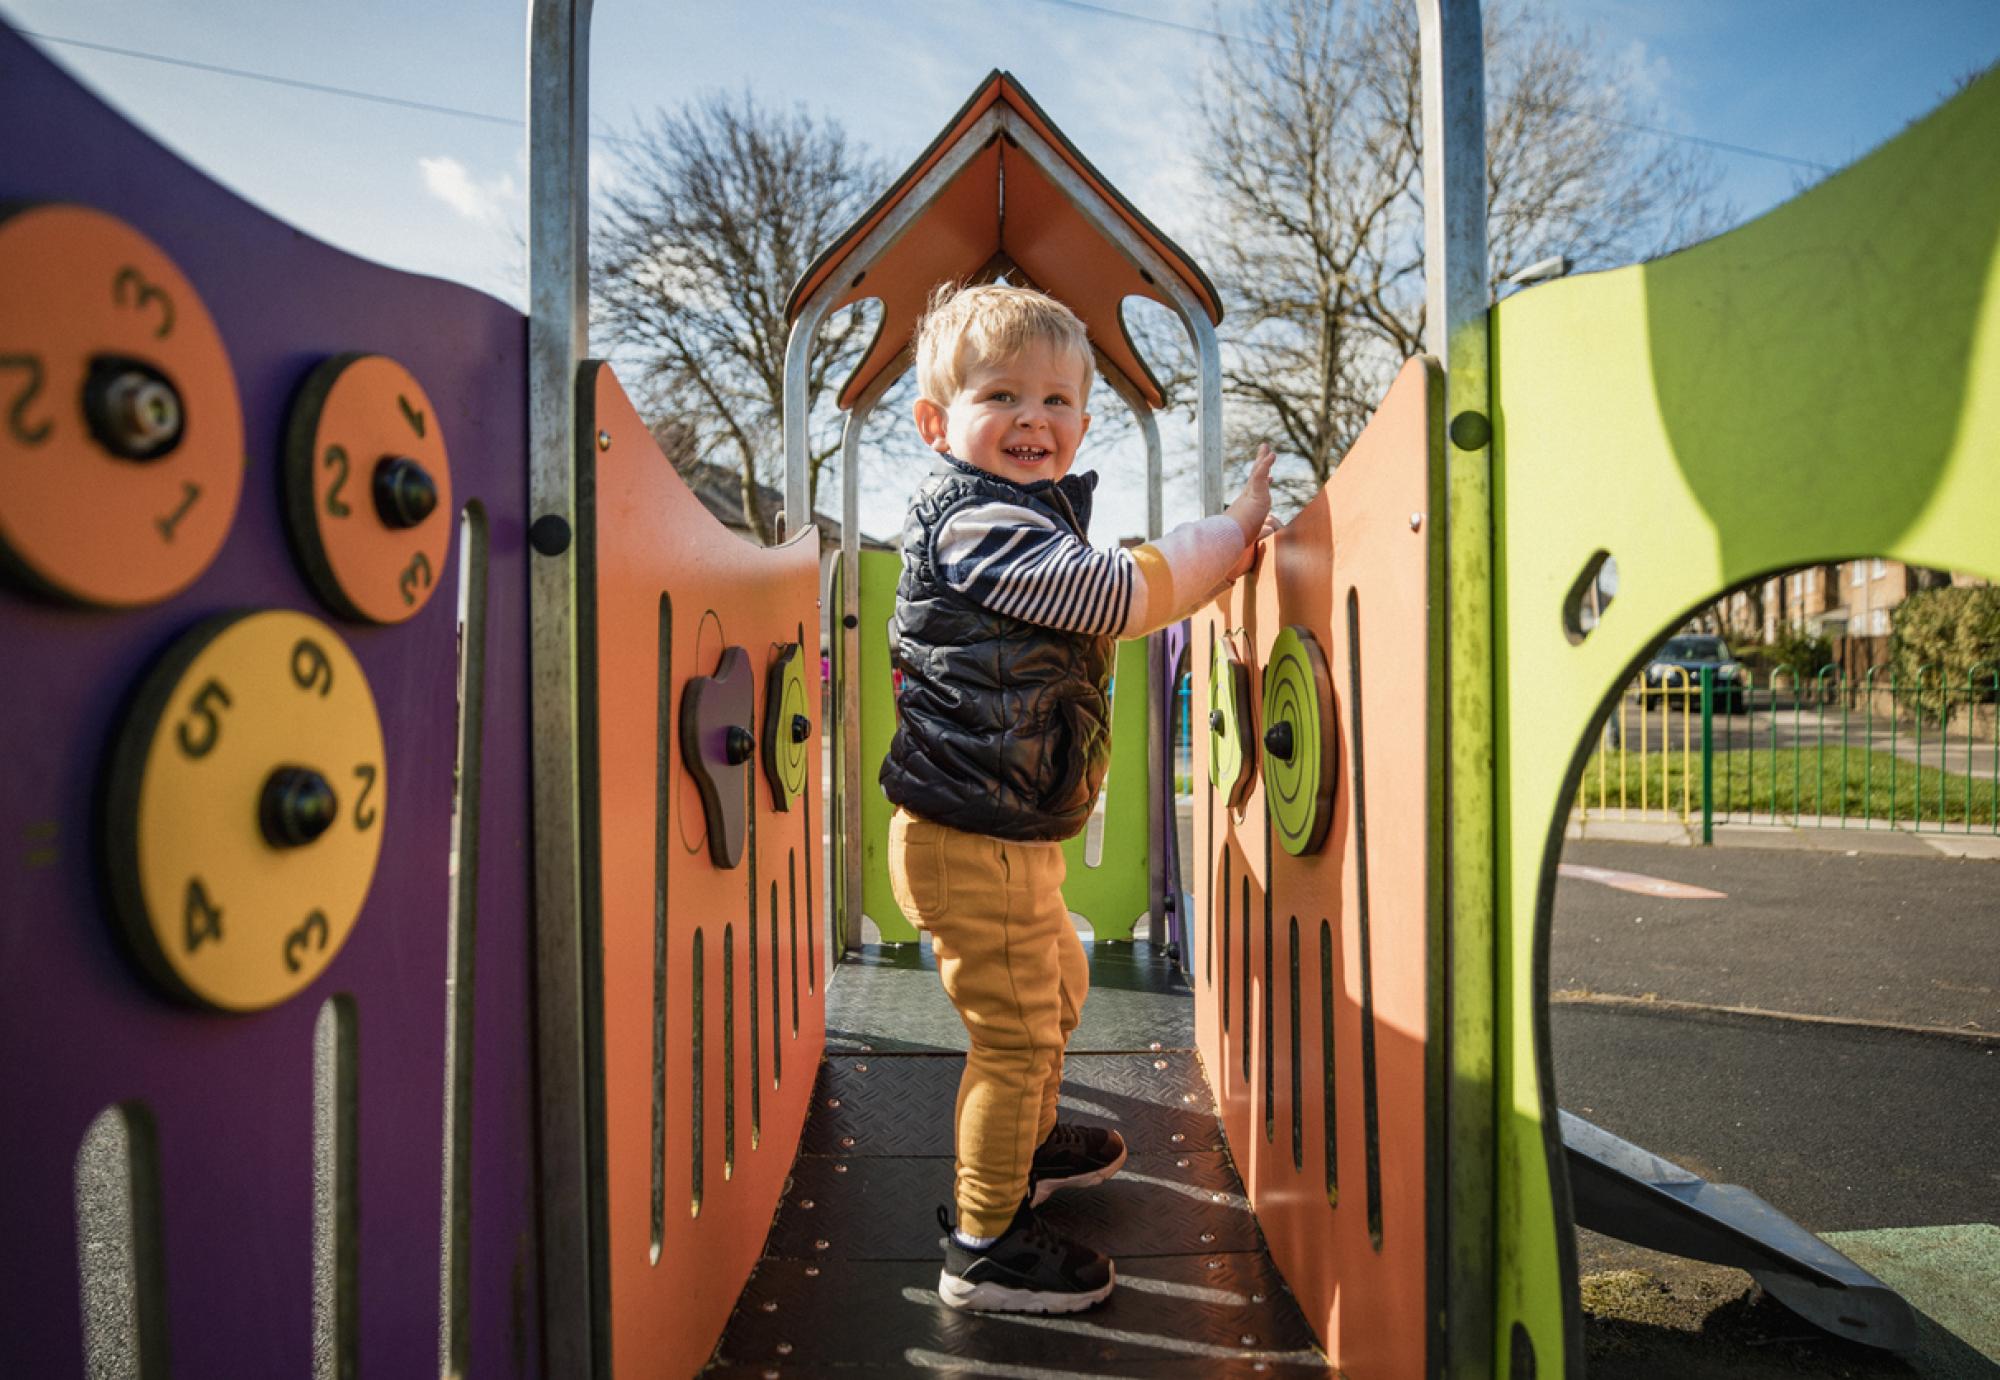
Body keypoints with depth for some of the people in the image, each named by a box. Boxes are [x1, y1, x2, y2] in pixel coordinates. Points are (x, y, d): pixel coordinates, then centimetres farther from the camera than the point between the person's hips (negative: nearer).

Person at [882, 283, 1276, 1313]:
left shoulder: (1033, 515, 15)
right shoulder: (970, 520, -19)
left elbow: (1116, 602, 22)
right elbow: (1121, 592, -25)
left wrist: (1224, 547, 13)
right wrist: (1231, 532, -13)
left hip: (1013, 835, 11)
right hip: (969, 841, -11)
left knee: (1057, 985, 27)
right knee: (1015, 1030, -1)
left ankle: (1025, 1144, 50)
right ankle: (983, 1246, 16)